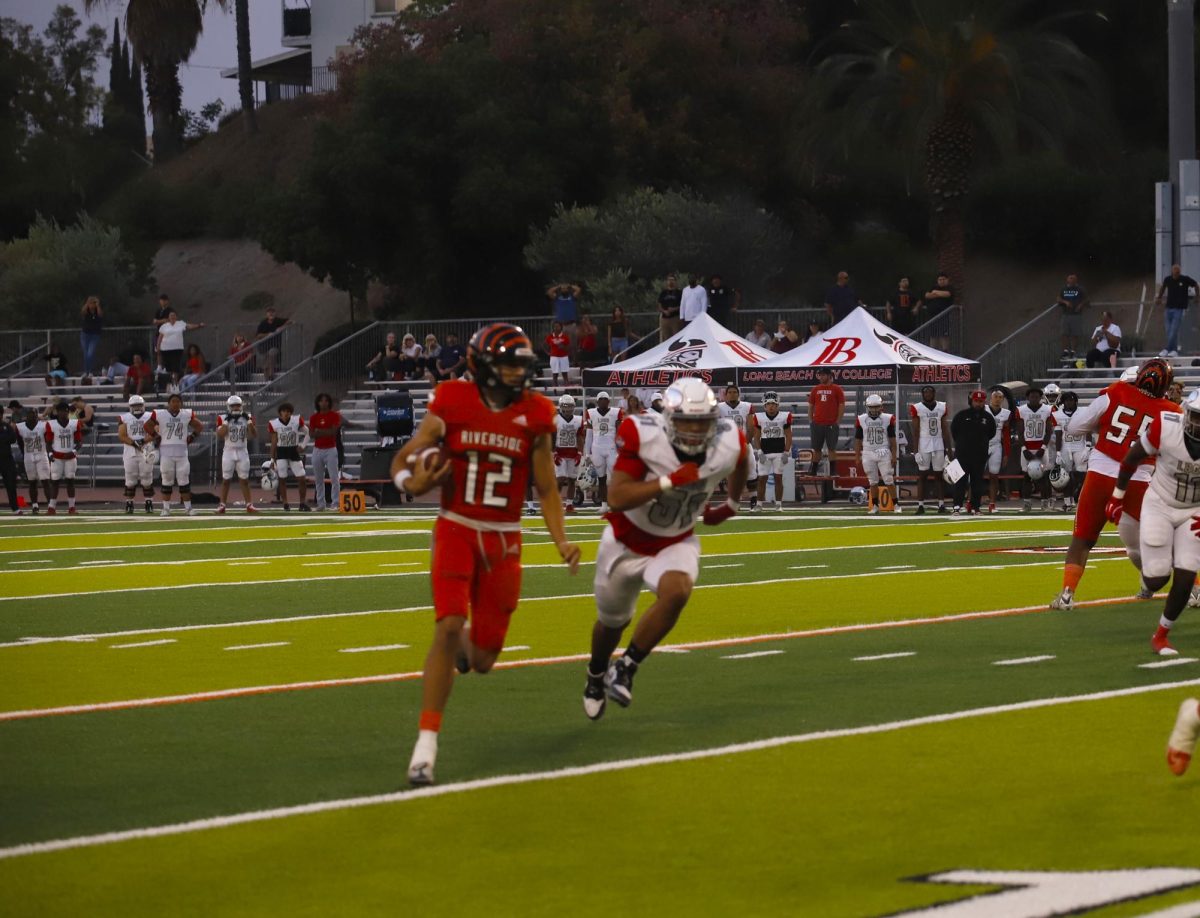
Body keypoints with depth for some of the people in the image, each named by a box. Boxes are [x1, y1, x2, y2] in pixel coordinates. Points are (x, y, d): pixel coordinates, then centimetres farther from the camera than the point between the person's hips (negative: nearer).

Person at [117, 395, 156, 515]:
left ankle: (149, 504, 4)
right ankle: (129, 504, 5)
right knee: (130, 480, 0)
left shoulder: (150, 417, 5)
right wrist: (134, 443, -16)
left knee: (147, 479, -1)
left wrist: (143, 441, -21)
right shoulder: (124, 419, 5)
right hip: (130, 452, 0)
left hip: (146, 451, 0)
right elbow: (121, 436, -3)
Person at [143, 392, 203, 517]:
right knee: (167, 481, 4)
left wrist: (191, 437, 5)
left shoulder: (187, 415, 5)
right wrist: (156, 436, 2)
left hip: (182, 452, 1)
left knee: (184, 480, 1)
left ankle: (188, 507, 8)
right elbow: (147, 426, 7)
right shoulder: (160, 414, -2)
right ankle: (166, 508, 9)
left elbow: (199, 427, 16)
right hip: (166, 452, -1)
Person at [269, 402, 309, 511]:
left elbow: (307, 432, 5)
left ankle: (302, 503, 12)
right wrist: (272, 459, 1)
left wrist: (302, 445, -8)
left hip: (294, 451, 1)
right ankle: (285, 504, 8)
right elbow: (274, 442, 0)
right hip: (281, 452, -1)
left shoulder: (297, 421, -8)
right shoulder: (274, 424, -7)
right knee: (282, 479, -1)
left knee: (302, 479, -1)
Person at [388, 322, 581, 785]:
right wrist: (413, 482, -23)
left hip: (503, 542, 2)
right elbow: (403, 460, 0)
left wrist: (562, 543, -9)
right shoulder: (452, 405, -7)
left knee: (482, 661, 4)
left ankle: (465, 640, 44)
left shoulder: (534, 417, -2)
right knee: (447, 627, -22)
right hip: (456, 531, -2)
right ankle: (427, 742, -16)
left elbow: (546, 491, 5)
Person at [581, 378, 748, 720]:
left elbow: (740, 463, 8)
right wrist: (670, 481, -40)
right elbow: (617, 498, -33)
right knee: (613, 620, 18)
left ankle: (625, 669, -14)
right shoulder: (644, 437, -29)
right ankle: (596, 675, 52)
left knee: (676, 593, -32)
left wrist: (730, 506, 19)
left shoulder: (728, 445, -19)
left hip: (676, 543, 1)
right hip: (627, 541, -1)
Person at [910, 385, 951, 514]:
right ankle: (920, 505, 1)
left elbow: (945, 430, 10)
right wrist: (915, 451, -8)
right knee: (922, 476, -1)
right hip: (923, 445, -3)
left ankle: (941, 504, 6)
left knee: (939, 475, 4)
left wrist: (949, 449, 8)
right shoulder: (917, 408, -3)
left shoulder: (941, 407, 7)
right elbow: (915, 431, -3)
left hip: (939, 446, 3)